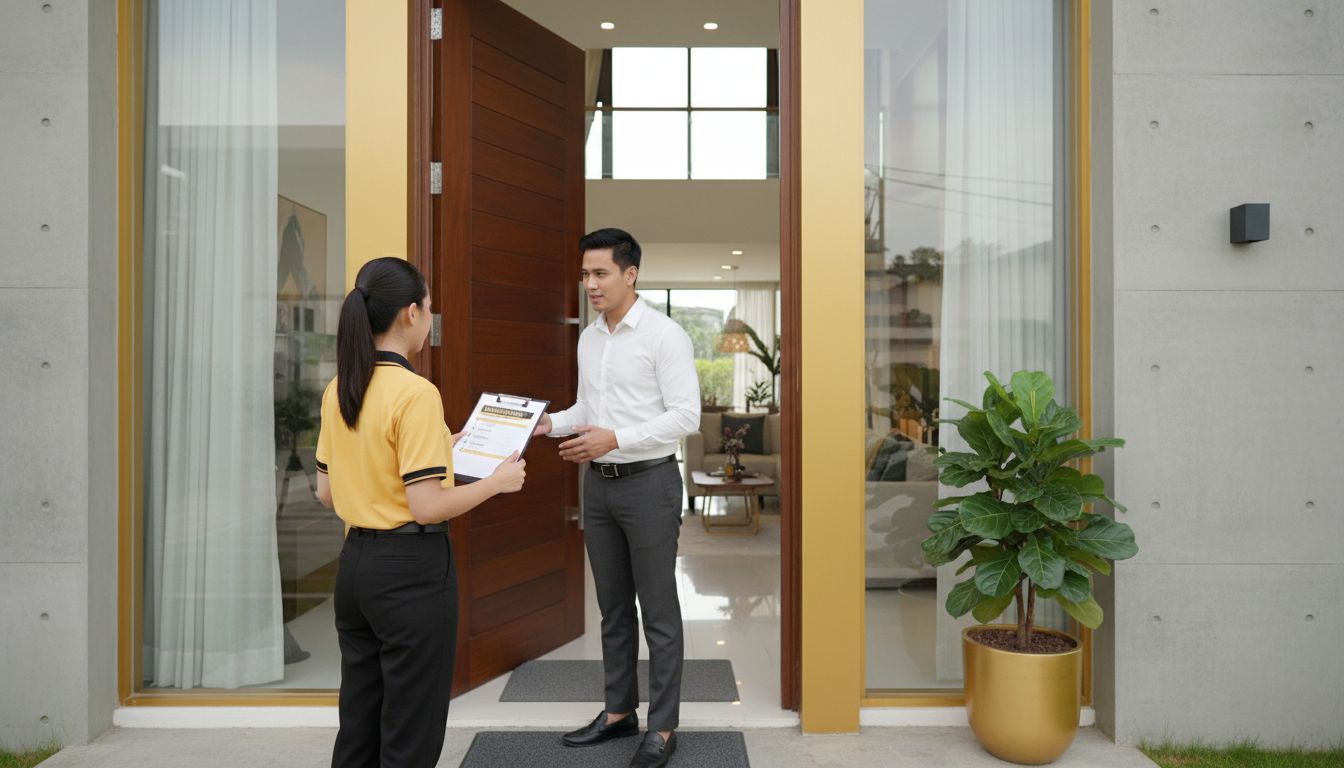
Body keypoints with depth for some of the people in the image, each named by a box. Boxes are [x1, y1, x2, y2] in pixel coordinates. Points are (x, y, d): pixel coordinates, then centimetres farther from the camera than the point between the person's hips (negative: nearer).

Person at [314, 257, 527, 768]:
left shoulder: (339, 390, 4)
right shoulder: (415, 392, -20)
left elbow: (326, 492, 12)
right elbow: (427, 507, -21)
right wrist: (497, 481, -7)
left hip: (356, 562, 8)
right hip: (411, 570, -8)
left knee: (359, 723, 20)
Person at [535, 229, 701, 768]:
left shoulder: (664, 334, -13)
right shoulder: (588, 339, 10)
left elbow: (686, 415, -18)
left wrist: (616, 439, -25)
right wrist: (550, 423, -2)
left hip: (649, 483, -7)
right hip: (598, 484, 7)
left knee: (658, 611, 4)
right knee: (613, 606, 16)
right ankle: (619, 710, 31)